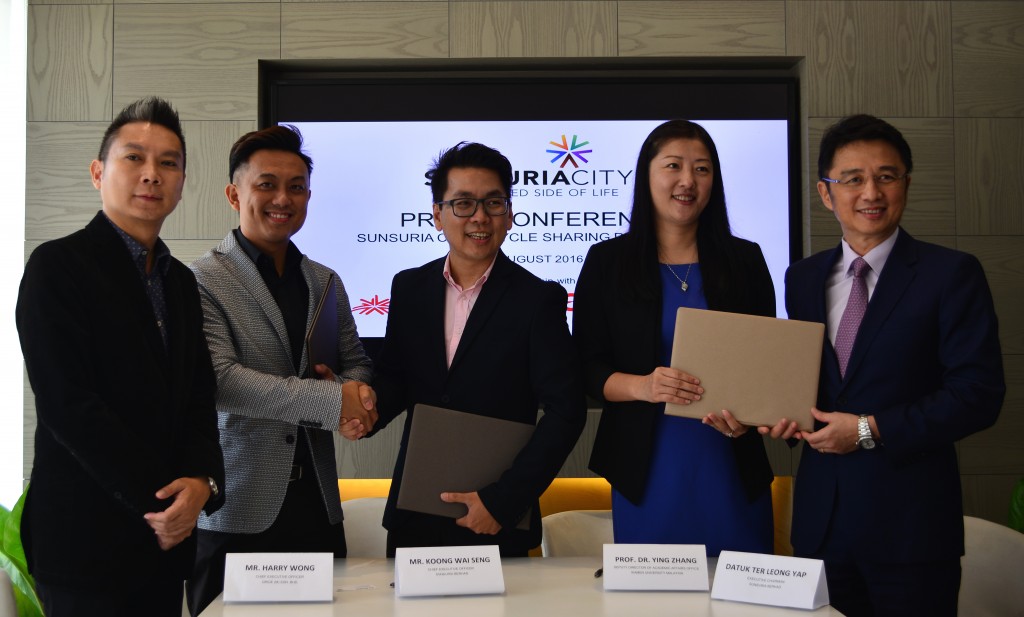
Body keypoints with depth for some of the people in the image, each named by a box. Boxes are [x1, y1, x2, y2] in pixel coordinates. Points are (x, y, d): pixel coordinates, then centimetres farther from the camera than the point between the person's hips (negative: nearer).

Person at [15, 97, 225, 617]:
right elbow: (67, 403, -15)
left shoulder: (181, 280, 13)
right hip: (87, 537, -6)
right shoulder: (58, 265, -7)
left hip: (166, 535, 6)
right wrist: (159, 501, -14)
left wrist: (201, 481, -8)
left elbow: (198, 398, 11)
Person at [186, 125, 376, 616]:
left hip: (317, 502, 5)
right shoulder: (203, 280, -6)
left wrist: (355, 393, -8)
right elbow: (219, 379, -17)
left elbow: (357, 364, 17)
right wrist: (330, 400, -19)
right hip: (236, 510, -5)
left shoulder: (325, 282, 14)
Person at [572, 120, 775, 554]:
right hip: (647, 471, -1)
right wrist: (642, 386, -19)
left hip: (732, 469, 2)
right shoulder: (608, 261, 3)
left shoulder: (745, 260, 7)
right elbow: (586, 367, 0)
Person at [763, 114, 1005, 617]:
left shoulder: (951, 274, -5)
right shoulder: (802, 278, 10)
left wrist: (870, 430, -15)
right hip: (821, 515, 4)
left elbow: (979, 393, -11)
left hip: (910, 521, -4)